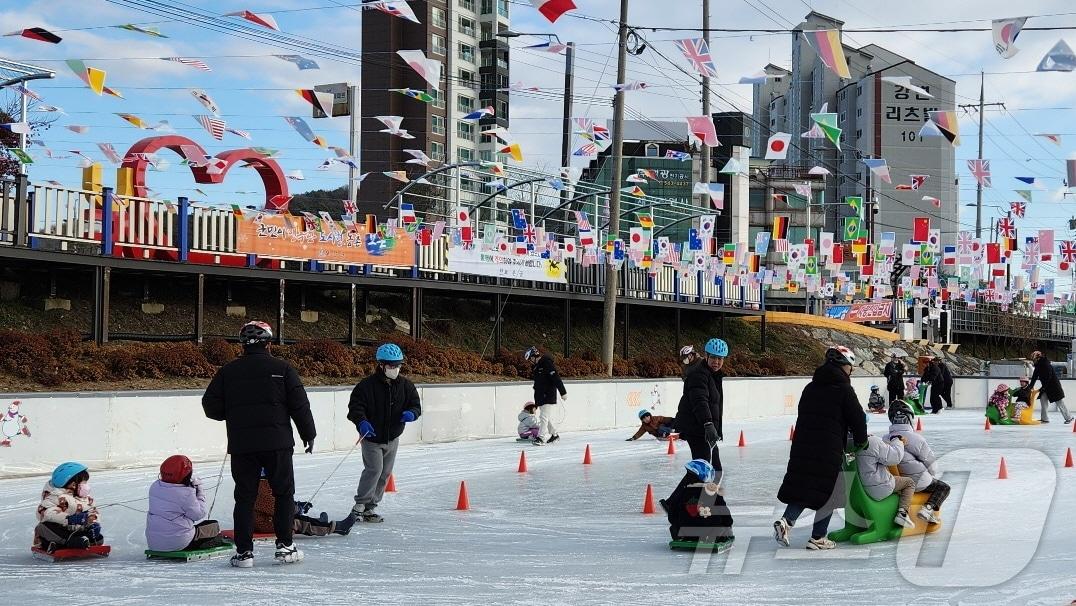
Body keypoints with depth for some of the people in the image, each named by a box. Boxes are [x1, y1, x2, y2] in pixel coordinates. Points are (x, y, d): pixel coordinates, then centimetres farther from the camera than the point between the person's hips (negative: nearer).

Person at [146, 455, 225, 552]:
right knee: (214, 526, 9)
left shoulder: (154, 487, 3)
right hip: (179, 543, -7)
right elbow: (198, 514, -8)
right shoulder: (186, 494, -19)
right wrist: (200, 492, 1)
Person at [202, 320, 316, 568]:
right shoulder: (282, 368, -2)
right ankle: (284, 547, 9)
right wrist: (308, 434, 9)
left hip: (241, 445, 2)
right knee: (284, 492, 11)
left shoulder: (228, 371, 3)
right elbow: (299, 405, -3)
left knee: (245, 496, 7)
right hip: (277, 443, -1)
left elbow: (211, 407, 3)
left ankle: (244, 552, 3)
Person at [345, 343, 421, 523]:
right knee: (374, 469, -18)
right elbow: (355, 406, -17)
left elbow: (416, 405, 3)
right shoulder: (367, 385, -16)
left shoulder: (406, 385, -1)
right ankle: (360, 505, -7)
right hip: (371, 437, -5)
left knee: (385, 474, 9)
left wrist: (411, 414, -20)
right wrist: (361, 422, -36)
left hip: (392, 439, 5)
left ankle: (369, 508, 20)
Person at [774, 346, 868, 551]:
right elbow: (857, 418, -4)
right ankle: (818, 538, 7)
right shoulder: (843, 388, -6)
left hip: (802, 447, 6)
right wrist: (861, 441, 12)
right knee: (829, 492, 5)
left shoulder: (811, 387, 14)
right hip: (829, 450, -6)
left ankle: (786, 521, -6)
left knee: (802, 487, 14)